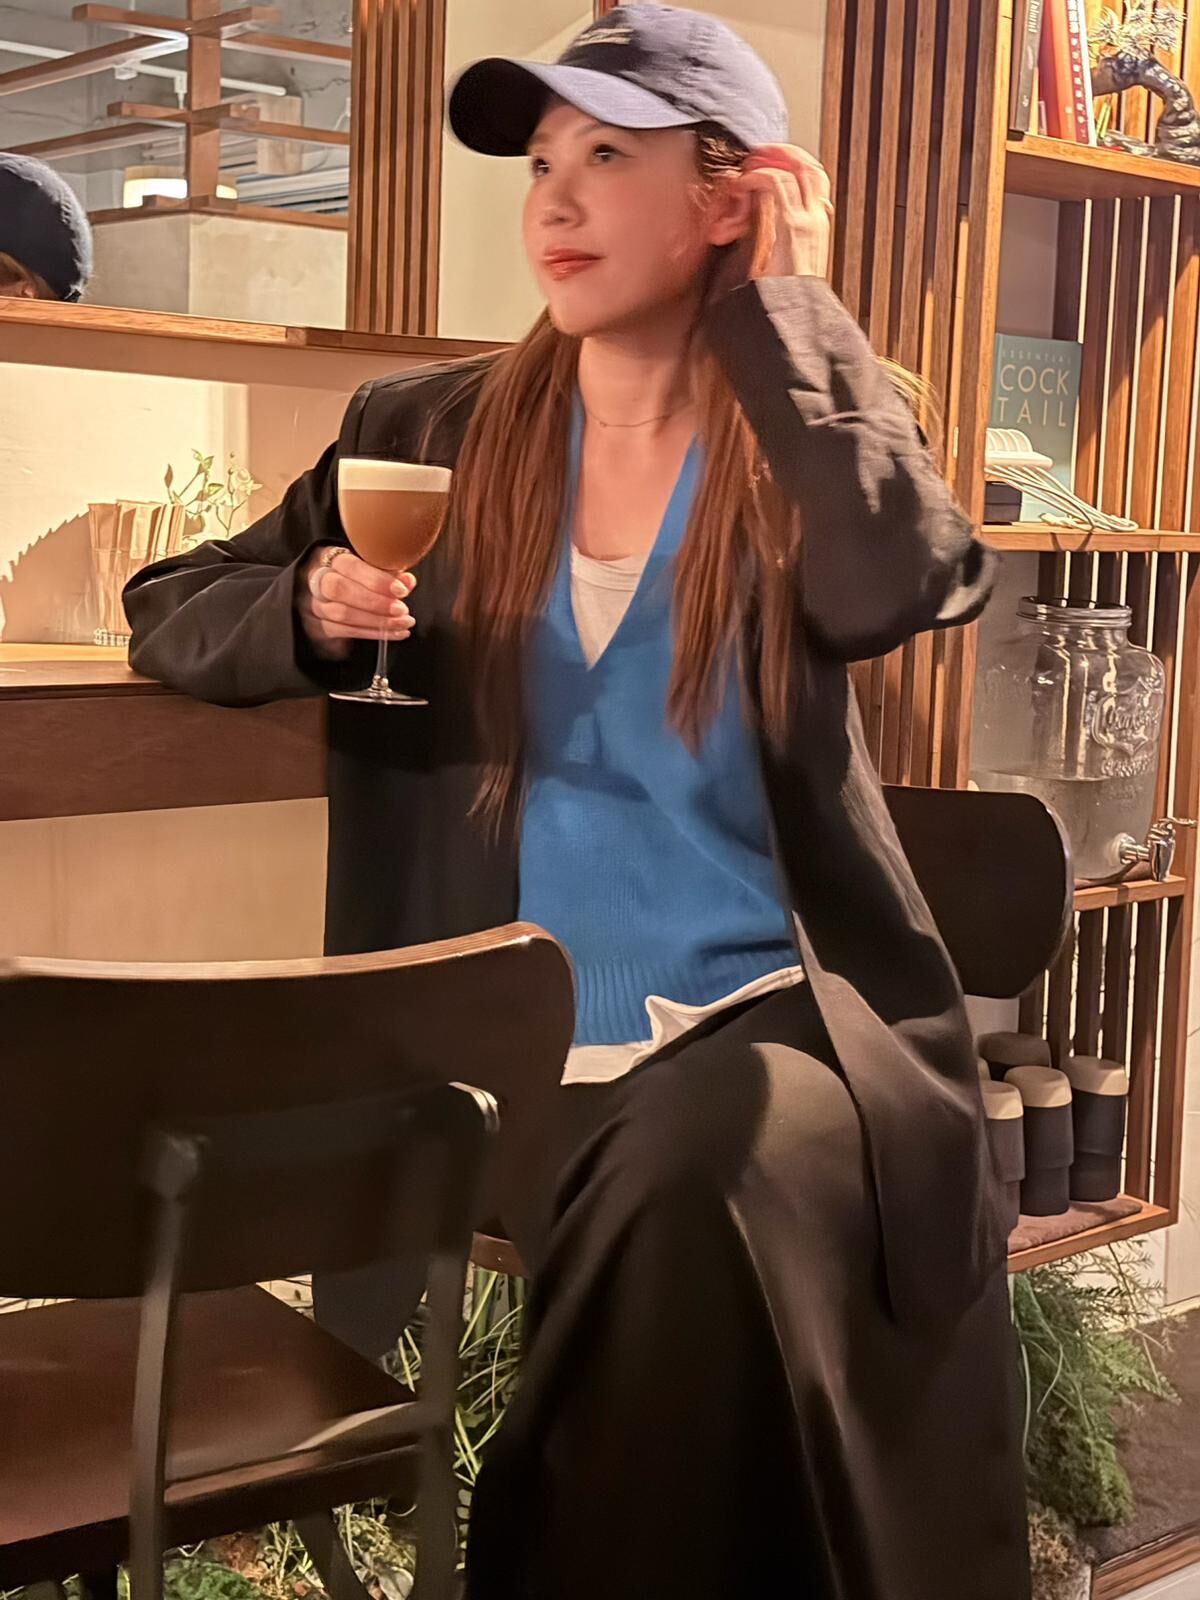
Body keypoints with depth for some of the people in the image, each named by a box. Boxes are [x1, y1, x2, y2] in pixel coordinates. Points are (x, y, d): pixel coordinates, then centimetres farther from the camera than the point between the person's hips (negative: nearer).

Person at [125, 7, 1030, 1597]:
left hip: (769, 1017, -1)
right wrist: (309, 613, -7)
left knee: (711, 1179, -32)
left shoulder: (823, 438, 4)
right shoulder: (431, 434, 9)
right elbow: (167, 613, 16)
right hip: (516, 1052, 1)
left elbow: (912, 583, -20)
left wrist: (785, 299, -8)